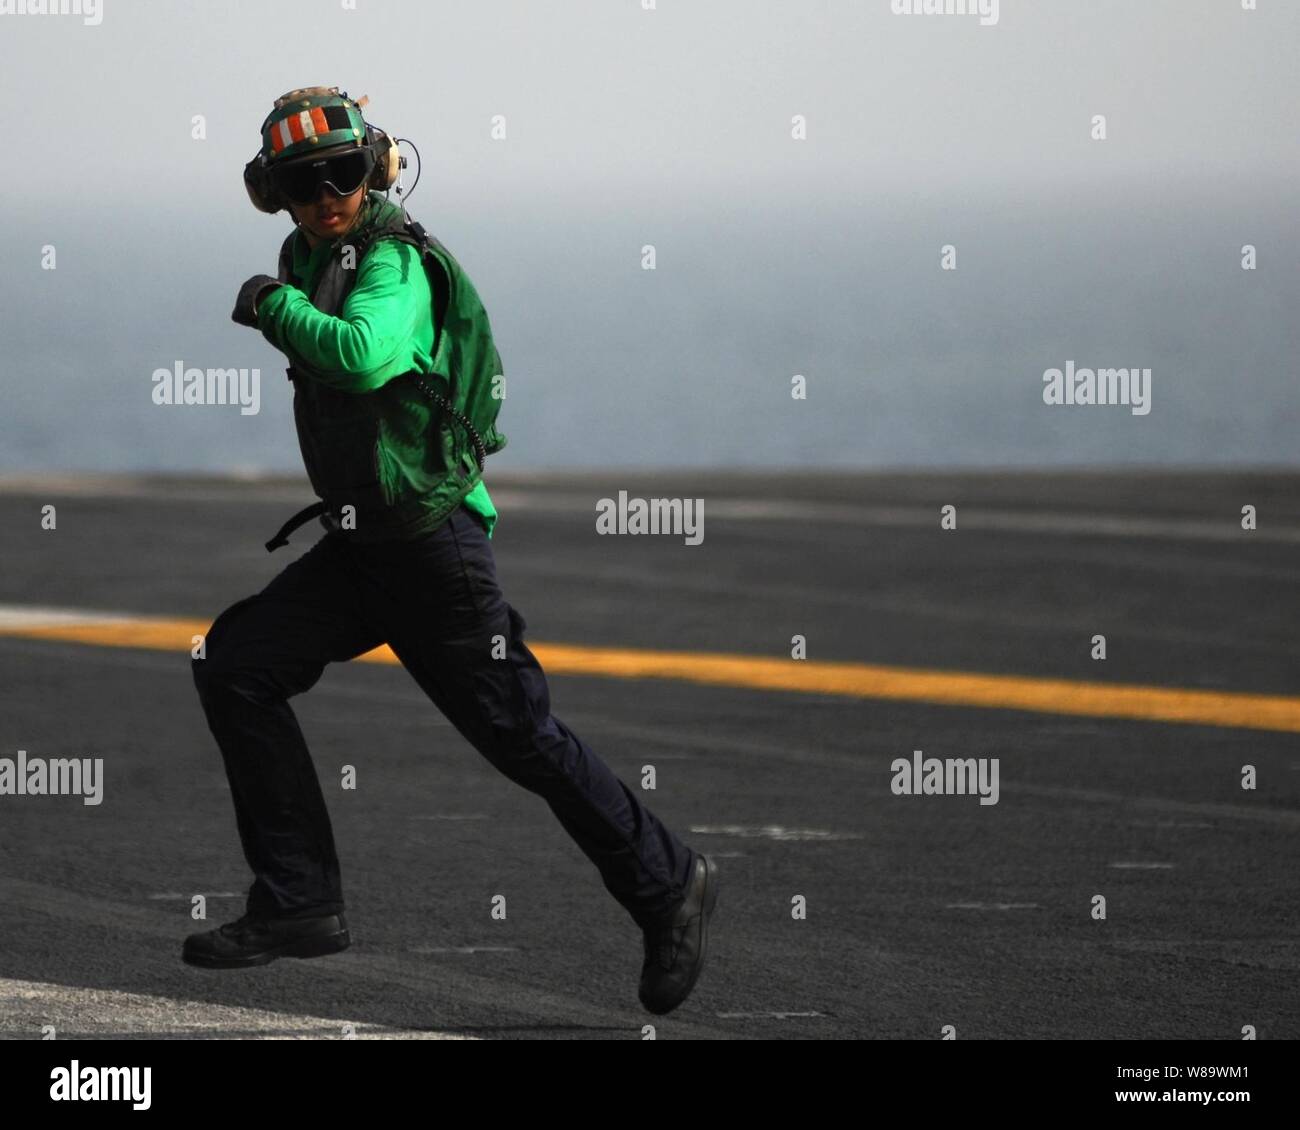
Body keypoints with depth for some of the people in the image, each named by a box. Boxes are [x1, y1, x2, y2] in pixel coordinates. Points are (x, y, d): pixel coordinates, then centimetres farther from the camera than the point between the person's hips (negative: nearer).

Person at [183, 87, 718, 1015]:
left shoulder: (395, 262, -17)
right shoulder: (311, 256, 10)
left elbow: (364, 354, -37)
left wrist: (276, 305, -25)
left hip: (432, 544, -9)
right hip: (358, 547, 9)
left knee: (518, 732, -4)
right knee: (236, 665, -2)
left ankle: (667, 884, 12)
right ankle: (299, 903, -1)